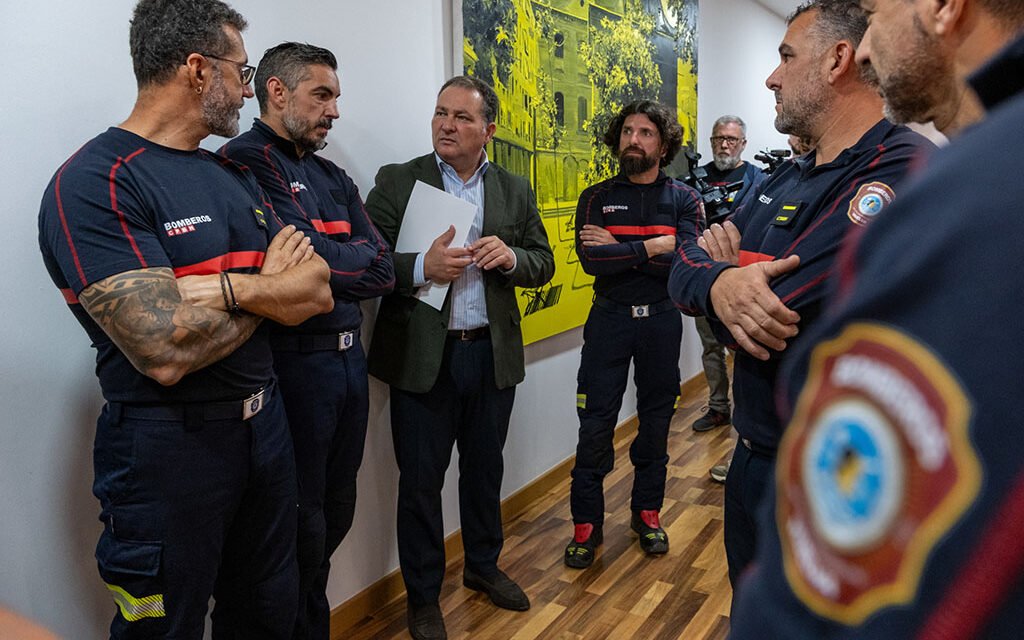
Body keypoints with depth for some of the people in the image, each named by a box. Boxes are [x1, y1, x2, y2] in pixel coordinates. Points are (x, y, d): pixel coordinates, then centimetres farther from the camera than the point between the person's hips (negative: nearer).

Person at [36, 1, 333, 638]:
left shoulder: (236, 176, 8)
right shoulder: (94, 184, -17)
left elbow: (318, 291, -2)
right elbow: (167, 353, -28)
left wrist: (225, 288, -21)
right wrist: (268, 290, -10)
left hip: (264, 422, 7)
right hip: (168, 446, -7)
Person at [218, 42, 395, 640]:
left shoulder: (335, 177, 15)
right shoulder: (244, 161, -10)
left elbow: (383, 270, 3)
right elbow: (308, 259, -21)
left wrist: (328, 260, -11)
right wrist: (356, 257, -3)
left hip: (348, 357, 8)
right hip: (294, 362, -8)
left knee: (336, 512, 19)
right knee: (302, 522, 7)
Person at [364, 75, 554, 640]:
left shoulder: (515, 191, 7)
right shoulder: (396, 181, -2)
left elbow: (543, 264, 7)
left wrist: (511, 257, -14)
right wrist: (421, 268, -23)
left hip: (492, 354, 3)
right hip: (422, 356, -3)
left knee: (485, 468, 18)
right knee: (420, 479, 8)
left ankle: (483, 566, 41)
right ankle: (422, 595, 28)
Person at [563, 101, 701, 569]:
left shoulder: (683, 199, 2)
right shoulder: (596, 198, 2)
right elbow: (591, 259, -15)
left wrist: (617, 249, -16)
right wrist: (651, 248, -15)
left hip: (661, 320, 1)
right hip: (609, 318, -1)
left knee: (656, 419, 11)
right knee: (595, 425, 0)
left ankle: (647, 512, 29)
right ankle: (586, 524, 13)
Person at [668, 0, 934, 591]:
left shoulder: (902, 172, -22)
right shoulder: (789, 177, 8)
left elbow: (772, 315, -30)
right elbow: (685, 265, 1)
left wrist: (724, 263, -9)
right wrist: (719, 282, -23)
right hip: (754, 455, 8)